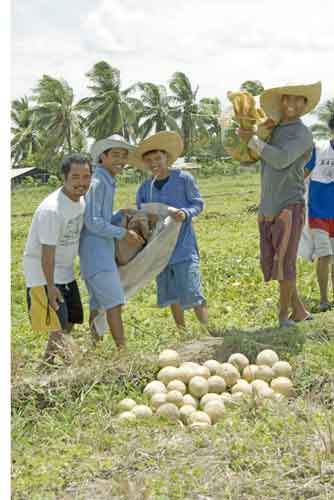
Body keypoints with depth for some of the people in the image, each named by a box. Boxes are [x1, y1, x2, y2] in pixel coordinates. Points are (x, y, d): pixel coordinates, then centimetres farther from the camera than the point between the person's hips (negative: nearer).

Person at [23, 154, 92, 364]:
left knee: (72, 318, 16)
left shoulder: (81, 200, -1)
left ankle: (49, 360, 31)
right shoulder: (52, 209, -28)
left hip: (66, 271, 9)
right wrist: (50, 286, -22)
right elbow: (48, 251, -24)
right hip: (44, 273, -9)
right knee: (59, 324, -12)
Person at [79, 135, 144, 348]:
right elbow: (92, 222, -18)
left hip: (102, 251, 10)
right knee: (115, 302, -12)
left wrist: (121, 215, 5)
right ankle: (123, 350, -12)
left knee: (98, 304, 11)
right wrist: (124, 233, -13)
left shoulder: (108, 183, 17)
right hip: (96, 252, -10)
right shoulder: (98, 182, -13)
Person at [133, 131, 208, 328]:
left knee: (192, 293, -9)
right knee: (172, 296, 13)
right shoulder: (144, 188, 7)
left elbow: (198, 204, -3)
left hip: (184, 246, -5)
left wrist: (186, 213, -22)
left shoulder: (184, 178, -6)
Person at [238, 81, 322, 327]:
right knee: (272, 262, 5)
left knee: (284, 261, -10)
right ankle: (299, 310, 14)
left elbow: (281, 159, -22)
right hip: (269, 207, 7)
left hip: (290, 206, -7)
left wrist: (253, 139, -14)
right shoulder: (273, 130, 15)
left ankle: (284, 313, 1)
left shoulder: (302, 134, -6)